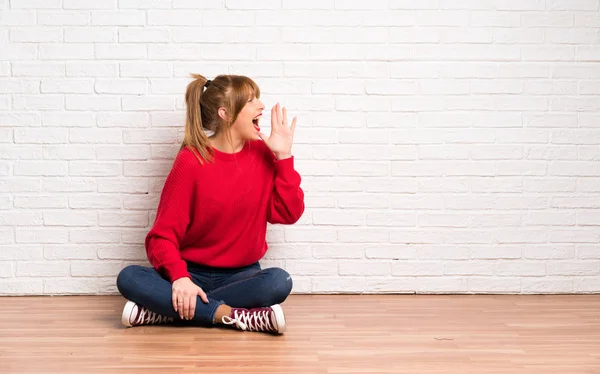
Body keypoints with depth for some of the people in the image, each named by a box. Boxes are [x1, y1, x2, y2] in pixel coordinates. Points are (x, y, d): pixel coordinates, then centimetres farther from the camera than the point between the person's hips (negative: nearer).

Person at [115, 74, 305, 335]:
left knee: (279, 282, -32)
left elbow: (288, 213, -6)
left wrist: (283, 156, -12)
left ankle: (166, 309, -27)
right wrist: (179, 276, -29)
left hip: (242, 275, 2)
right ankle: (235, 316, -31)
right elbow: (163, 234, -11)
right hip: (194, 272, -1)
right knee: (129, 278, -28)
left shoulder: (262, 153, 0)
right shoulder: (191, 161, -10)